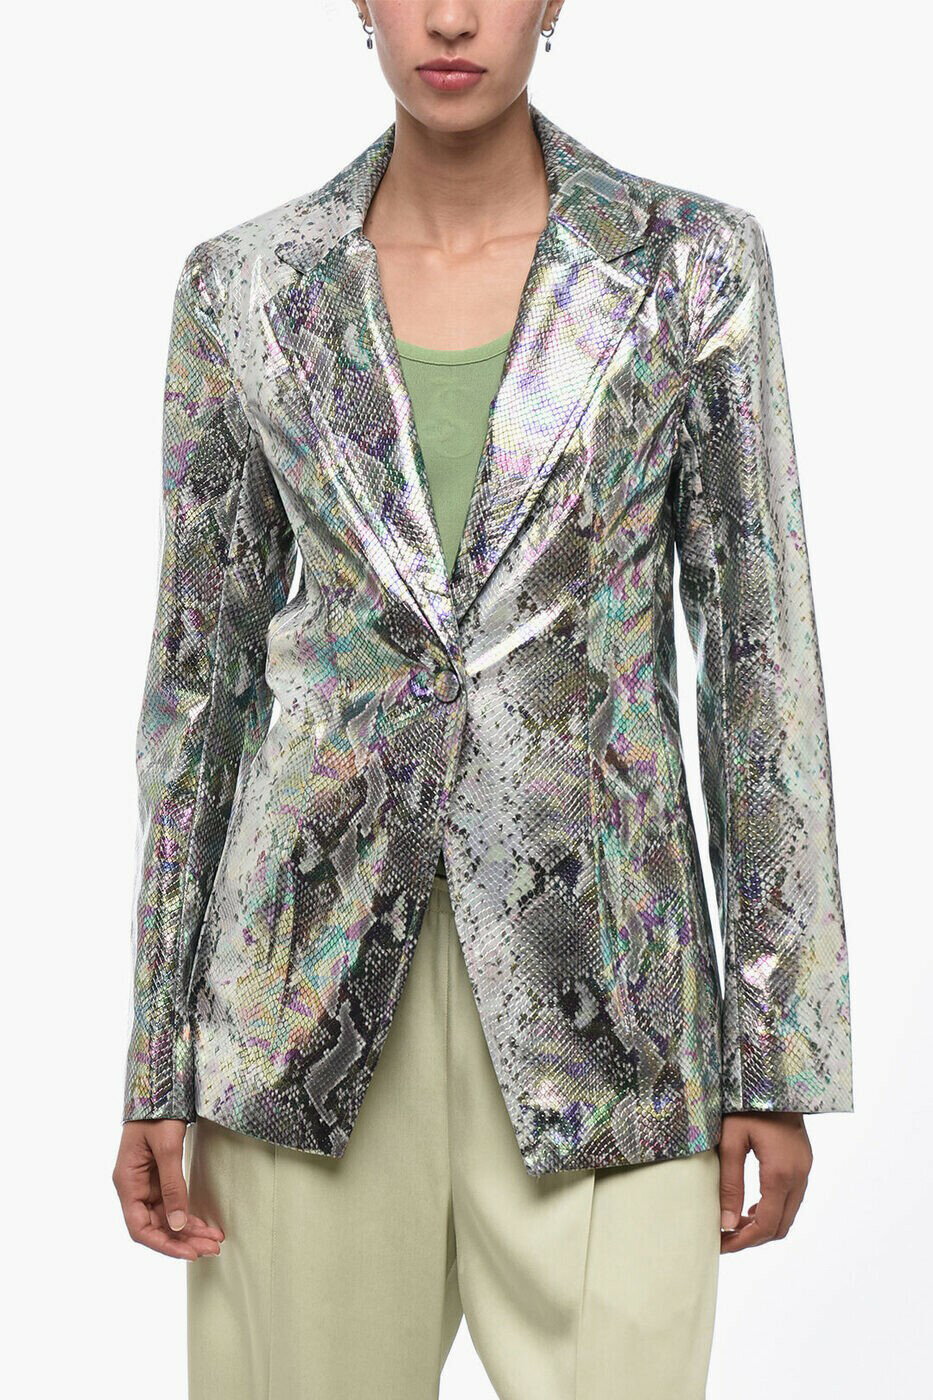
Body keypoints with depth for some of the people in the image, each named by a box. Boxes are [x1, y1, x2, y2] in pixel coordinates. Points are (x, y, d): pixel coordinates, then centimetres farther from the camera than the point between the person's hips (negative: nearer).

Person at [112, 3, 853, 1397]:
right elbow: (201, 666, 6)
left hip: (596, 975, -1)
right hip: (313, 975, 1)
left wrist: (780, 1059, -2)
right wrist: (155, 1070, 5)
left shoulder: (696, 263, 0)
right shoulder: (244, 286, 3)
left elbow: (759, 651, 0)